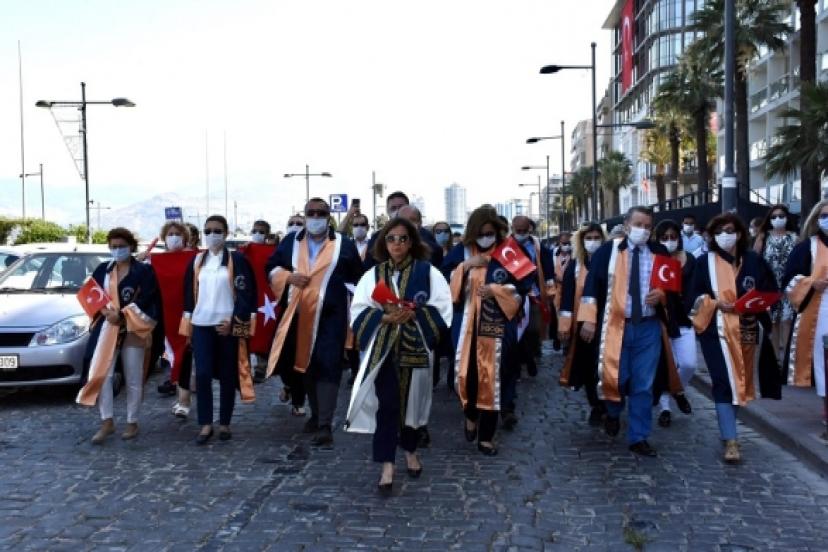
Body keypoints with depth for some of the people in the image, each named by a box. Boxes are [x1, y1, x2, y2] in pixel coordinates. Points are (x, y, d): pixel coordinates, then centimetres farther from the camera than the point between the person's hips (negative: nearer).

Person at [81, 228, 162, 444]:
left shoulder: (144, 271, 0)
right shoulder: (103, 269, 10)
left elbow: (146, 301, -8)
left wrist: (122, 315, -16)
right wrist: (108, 313, -15)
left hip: (133, 331, -3)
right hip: (107, 328, 3)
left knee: (133, 379, 3)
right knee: (101, 374, -8)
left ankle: (132, 423, 16)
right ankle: (107, 422, 3)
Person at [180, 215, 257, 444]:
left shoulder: (237, 259, -1)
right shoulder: (196, 261, 10)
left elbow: (246, 293, -5)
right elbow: (189, 293, 13)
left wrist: (234, 321, -12)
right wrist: (187, 325, 10)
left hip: (228, 325, -2)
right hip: (201, 325, 3)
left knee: (227, 376, 4)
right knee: (202, 374, -5)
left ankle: (224, 424, 15)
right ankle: (205, 424, 5)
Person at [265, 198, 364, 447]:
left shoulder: (344, 244, 2)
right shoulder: (290, 241, 9)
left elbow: (357, 279, 6)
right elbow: (271, 268, 14)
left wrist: (354, 310, -3)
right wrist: (288, 276, -7)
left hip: (330, 316, -4)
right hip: (298, 316, 4)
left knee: (327, 367, -11)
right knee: (303, 364, 13)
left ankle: (325, 425, -12)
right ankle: (316, 414, 30)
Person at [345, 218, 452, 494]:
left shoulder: (428, 272, 0)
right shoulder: (373, 274, 4)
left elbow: (443, 308, -4)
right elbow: (359, 310, -1)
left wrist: (414, 314, -18)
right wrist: (385, 318, -17)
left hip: (415, 347, 0)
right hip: (383, 349, 0)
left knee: (411, 399, 13)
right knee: (387, 404, -5)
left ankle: (410, 450, 35)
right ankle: (387, 465, 0)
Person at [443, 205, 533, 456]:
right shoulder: (461, 253, 4)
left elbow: (523, 288, 0)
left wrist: (496, 290, -15)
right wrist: (465, 266, -13)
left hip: (496, 328, -1)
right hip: (466, 326, 1)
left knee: (492, 379, 2)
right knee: (465, 374, -1)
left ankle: (486, 436, 13)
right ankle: (471, 415, 31)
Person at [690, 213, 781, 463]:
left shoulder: (754, 260, 6)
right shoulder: (705, 262, 1)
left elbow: (771, 291, 7)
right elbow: (696, 297, -1)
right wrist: (717, 304, -17)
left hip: (749, 330, 3)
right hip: (718, 330, -3)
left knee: (741, 380, 12)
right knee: (725, 382, -10)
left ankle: (727, 425, 32)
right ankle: (730, 441, -10)